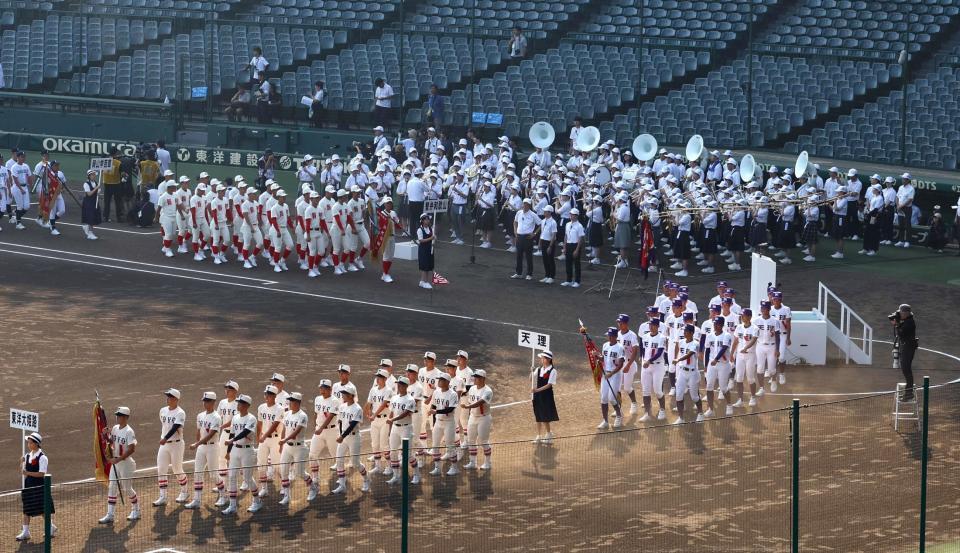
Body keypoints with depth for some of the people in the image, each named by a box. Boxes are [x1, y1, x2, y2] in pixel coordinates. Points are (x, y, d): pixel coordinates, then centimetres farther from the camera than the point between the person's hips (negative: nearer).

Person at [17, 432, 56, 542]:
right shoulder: (28, 456, 7)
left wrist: (28, 473, -26)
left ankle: (51, 527, 23)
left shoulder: (42, 457, -13)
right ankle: (25, 532, 10)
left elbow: (42, 473, -19)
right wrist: (22, 463, -8)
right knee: (26, 510, 5)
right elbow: (23, 471, 11)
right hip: (28, 486, 6)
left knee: (42, 510, 4)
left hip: (39, 487, -6)